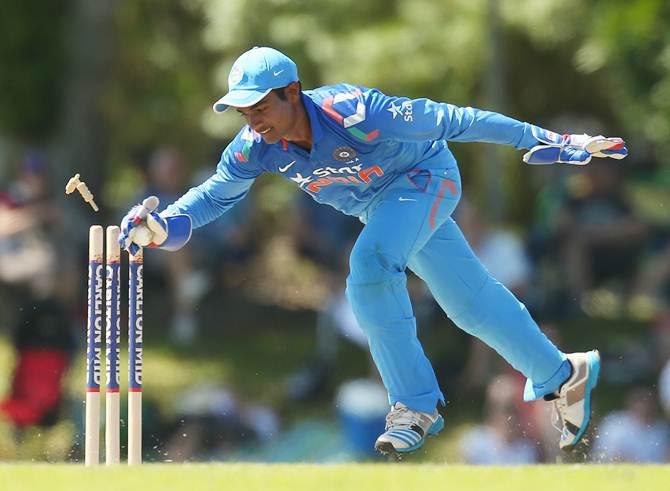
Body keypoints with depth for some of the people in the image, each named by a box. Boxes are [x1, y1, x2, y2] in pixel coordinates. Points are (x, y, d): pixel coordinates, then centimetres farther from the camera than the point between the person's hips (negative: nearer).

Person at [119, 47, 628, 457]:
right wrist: (163, 227, -29)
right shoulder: (256, 147, -21)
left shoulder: (351, 114, -38)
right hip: (378, 205, 7)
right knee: (469, 301, 14)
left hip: (426, 177, -7)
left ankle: (416, 406, -19)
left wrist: (543, 141, -33)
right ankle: (563, 375, 34)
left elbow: (447, 120, -34)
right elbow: (215, 194, -8)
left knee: (371, 266, -30)